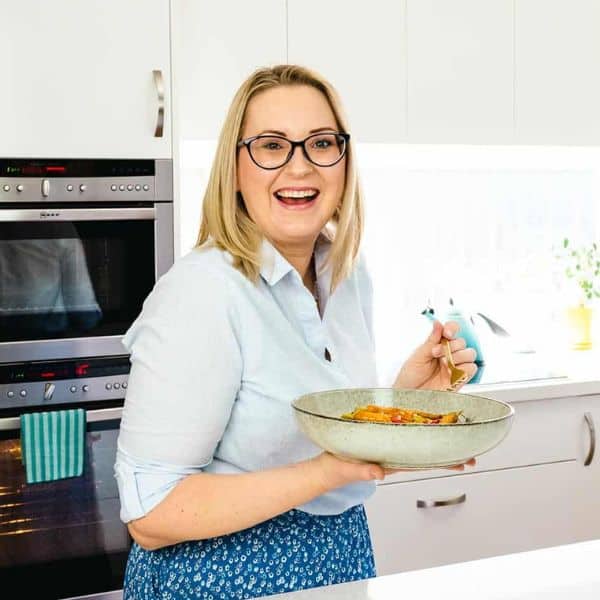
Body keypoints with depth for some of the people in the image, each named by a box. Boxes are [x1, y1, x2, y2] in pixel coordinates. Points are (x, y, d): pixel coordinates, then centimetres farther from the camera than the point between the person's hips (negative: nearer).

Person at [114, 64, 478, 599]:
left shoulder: (350, 273, -1)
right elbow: (151, 516, -24)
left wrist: (408, 391, -5)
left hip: (345, 552, 7)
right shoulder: (199, 293, -23)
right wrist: (328, 473, -31)